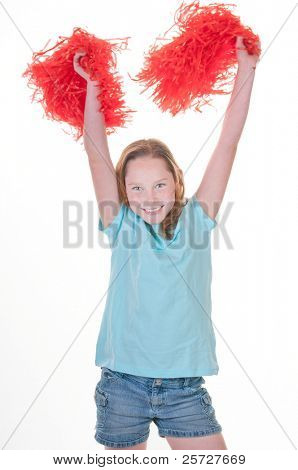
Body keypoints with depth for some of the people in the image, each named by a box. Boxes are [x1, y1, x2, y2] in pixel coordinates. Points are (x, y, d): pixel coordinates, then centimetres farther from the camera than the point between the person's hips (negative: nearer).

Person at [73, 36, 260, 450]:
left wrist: (246, 69, -1)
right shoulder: (121, 226, 0)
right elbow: (96, 153, -4)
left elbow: (228, 143, -1)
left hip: (184, 388, 1)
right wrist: (91, 86, -6)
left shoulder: (195, 220, 1)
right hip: (122, 385, 0)